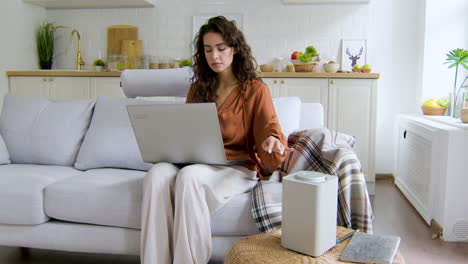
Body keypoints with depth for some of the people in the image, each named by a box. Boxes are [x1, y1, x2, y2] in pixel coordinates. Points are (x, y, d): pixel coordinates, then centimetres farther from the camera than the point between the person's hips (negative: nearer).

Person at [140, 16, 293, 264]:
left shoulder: (255, 89, 3)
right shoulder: (198, 88, 17)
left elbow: (270, 130, -5)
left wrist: (273, 142, -29)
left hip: (239, 167, -4)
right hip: (198, 163, 4)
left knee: (189, 175, -35)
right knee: (158, 173, -29)